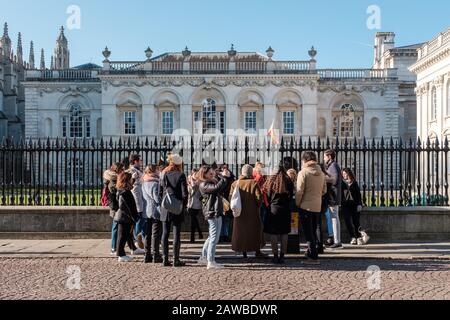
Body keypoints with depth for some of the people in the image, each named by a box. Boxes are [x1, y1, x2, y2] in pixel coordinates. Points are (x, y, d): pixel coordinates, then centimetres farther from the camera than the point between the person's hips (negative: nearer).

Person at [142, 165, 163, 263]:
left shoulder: (144, 183, 10)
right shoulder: (155, 183, -15)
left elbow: (144, 197, 14)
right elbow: (157, 198, -18)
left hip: (147, 212, 8)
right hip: (156, 211, -8)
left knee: (148, 234, 12)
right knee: (156, 234, -1)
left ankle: (147, 255, 17)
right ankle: (155, 255, 2)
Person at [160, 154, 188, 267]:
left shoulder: (164, 174, 4)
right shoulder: (181, 175, -7)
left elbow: (160, 191, 3)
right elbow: (184, 193, -10)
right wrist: (184, 205, 2)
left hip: (165, 208, 4)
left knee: (165, 234, 9)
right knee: (176, 234, 2)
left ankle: (165, 259, 11)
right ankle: (176, 260, 5)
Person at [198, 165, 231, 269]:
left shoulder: (213, 181, 19)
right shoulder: (204, 185, -11)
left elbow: (224, 187, 17)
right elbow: (217, 187, -26)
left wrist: (224, 175, 3)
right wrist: (224, 177, -15)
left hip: (217, 212, 10)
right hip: (212, 212, -10)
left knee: (212, 236, 18)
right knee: (214, 237, -8)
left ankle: (203, 257, 27)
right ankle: (211, 262, -4)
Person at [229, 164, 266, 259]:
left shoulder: (235, 183, -1)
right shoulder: (253, 183, -12)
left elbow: (231, 196, 0)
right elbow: (259, 197, -15)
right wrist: (258, 205, 3)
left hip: (239, 212, 3)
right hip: (252, 212, -3)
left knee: (241, 231, 11)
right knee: (255, 230, 11)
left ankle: (244, 253, 15)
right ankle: (257, 251, 17)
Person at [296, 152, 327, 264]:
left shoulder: (303, 173, -13)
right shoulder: (321, 173, 6)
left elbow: (299, 191, -13)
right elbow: (324, 190, 11)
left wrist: (297, 204, -2)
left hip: (306, 206, -6)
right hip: (317, 206, 6)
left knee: (308, 232, 1)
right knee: (312, 231, 17)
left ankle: (313, 257, 1)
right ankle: (310, 254, 26)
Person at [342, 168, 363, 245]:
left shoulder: (354, 183, 7)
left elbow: (358, 194, 5)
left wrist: (359, 204, -3)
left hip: (355, 204, 0)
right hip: (345, 205, 0)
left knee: (356, 222, 1)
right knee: (348, 222, -5)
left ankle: (359, 237, 12)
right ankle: (353, 238, 1)